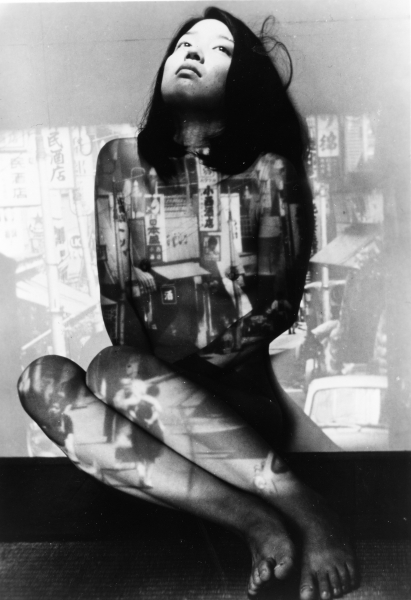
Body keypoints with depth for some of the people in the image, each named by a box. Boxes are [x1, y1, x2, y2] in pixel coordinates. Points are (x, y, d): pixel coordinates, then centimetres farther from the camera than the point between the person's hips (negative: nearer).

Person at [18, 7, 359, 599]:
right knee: (41, 379, -28)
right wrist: (146, 385, -12)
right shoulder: (121, 159, 7)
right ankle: (255, 521, -32)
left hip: (241, 378, -2)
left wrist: (200, 365, -13)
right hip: (147, 380, 2)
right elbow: (114, 292, 1)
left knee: (108, 372, -31)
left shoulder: (271, 169, 3)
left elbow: (280, 301, 0)